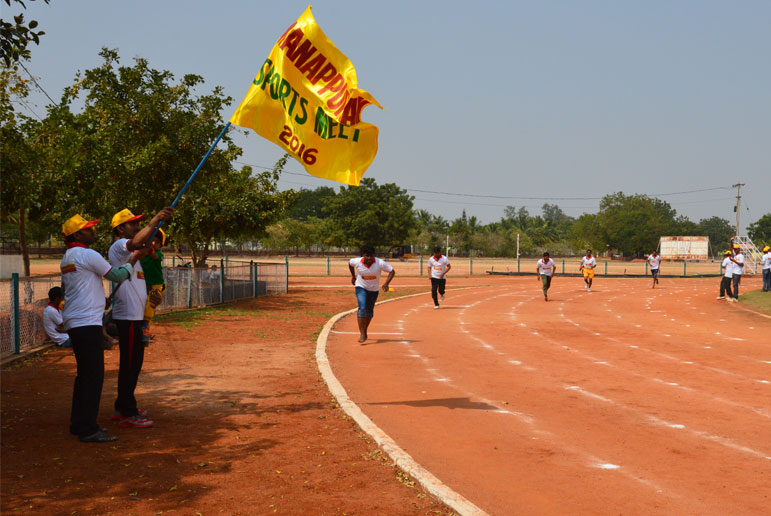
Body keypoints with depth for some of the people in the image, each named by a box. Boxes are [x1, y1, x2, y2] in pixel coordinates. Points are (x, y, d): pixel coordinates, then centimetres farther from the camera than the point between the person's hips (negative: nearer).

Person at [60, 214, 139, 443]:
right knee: (93, 374, -8)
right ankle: (88, 429, -7)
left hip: (74, 323, 10)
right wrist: (133, 260, 7)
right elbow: (118, 275, -8)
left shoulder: (67, 258, 18)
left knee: (85, 373, 16)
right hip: (87, 323, -10)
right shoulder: (87, 255, -11)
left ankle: (79, 424, 21)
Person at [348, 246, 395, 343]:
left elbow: (392, 271, -14)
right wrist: (353, 276, 9)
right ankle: (362, 334, -21)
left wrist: (386, 283, -25)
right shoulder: (357, 262, -20)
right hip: (361, 287, -2)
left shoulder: (379, 263, -24)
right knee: (362, 308, -21)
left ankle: (364, 332, 37)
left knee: (369, 311, 14)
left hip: (374, 289, 2)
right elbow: (350, 263, 4)